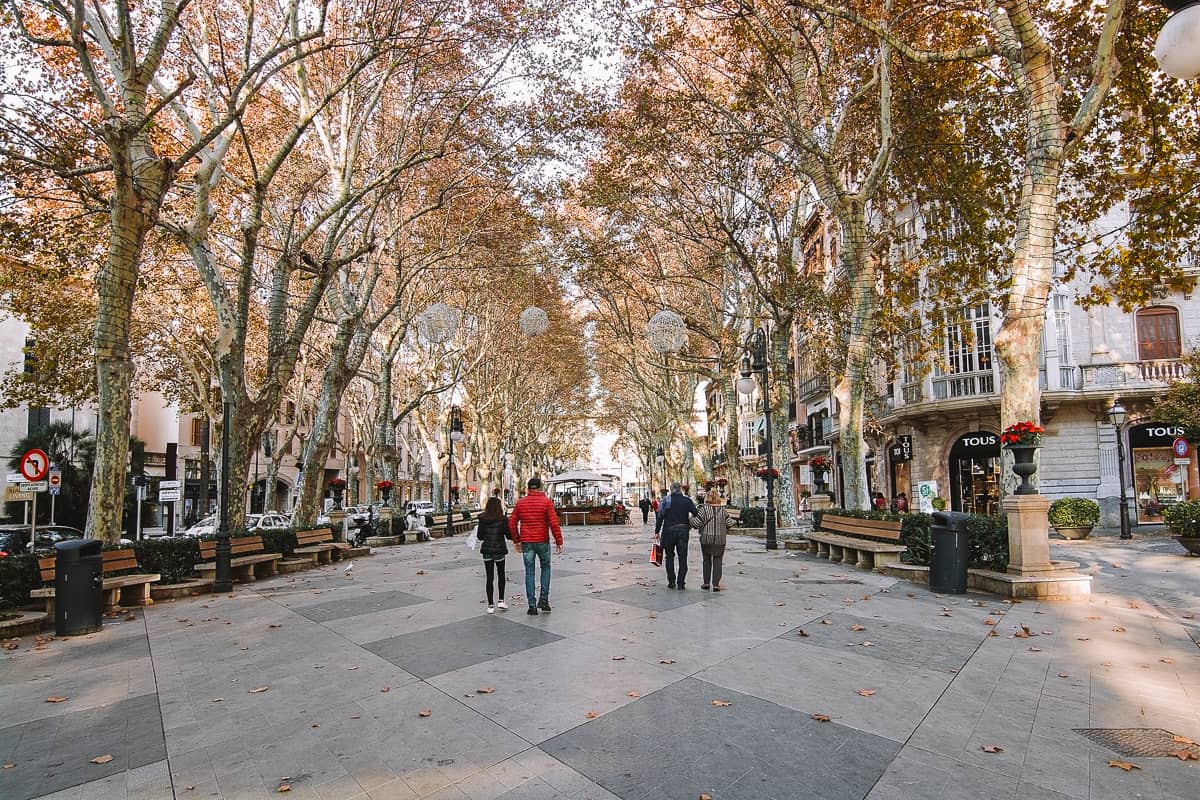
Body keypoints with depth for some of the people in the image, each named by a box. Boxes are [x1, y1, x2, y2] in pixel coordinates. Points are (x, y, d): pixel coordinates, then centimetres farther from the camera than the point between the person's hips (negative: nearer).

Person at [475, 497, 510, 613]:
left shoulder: (482, 519, -3)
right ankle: (501, 601, 13)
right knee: (501, 575, 18)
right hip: (499, 550, -1)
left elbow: (479, 536, 1)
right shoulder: (503, 519, -9)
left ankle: (490, 605, 8)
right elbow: (509, 535, -7)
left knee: (489, 577, 7)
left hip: (487, 550, 2)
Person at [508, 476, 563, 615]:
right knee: (545, 567, 20)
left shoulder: (520, 503, 3)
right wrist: (559, 541, -5)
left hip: (526, 542, 2)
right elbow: (554, 523, -11)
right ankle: (543, 599, 11)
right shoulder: (546, 502, -6)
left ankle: (532, 606, 9)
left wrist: (516, 541, 15)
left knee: (529, 573, 9)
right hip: (543, 541, -1)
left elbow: (512, 523, 5)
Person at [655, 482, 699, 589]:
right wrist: (690, 525, 12)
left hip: (669, 531, -1)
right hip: (683, 531, 1)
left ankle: (671, 582, 11)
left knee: (670, 557, 13)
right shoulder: (687, 500, 1)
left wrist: (657, 531, -1)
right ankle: (681, 583, 3)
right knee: (683, 558, 6)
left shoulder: (666, 500, -3)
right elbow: (696, 513, -4)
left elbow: (660, 516, -7)